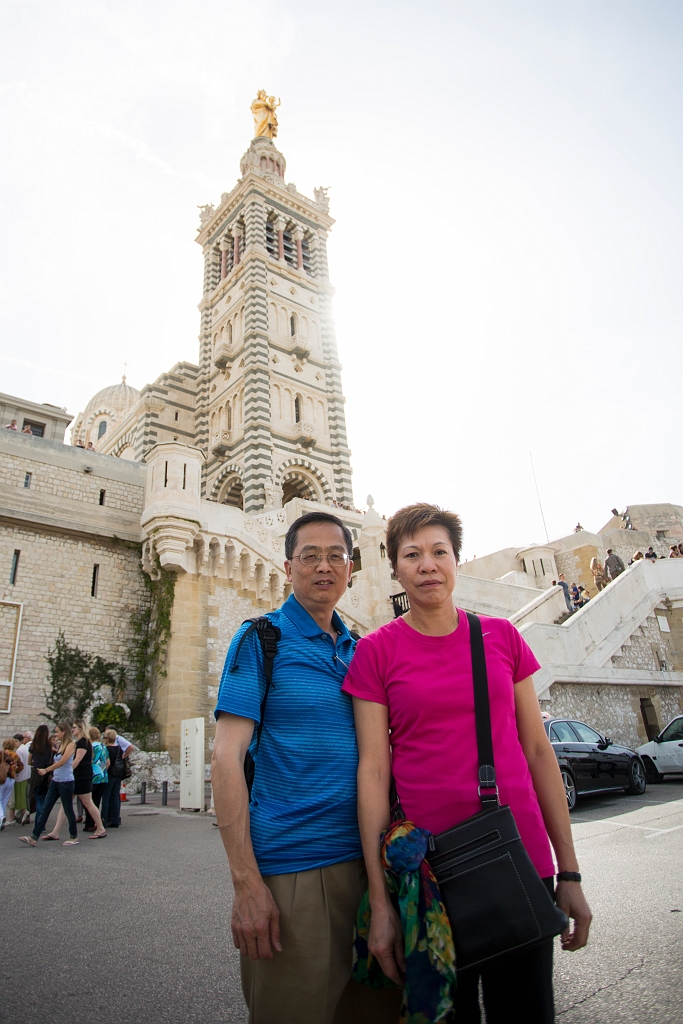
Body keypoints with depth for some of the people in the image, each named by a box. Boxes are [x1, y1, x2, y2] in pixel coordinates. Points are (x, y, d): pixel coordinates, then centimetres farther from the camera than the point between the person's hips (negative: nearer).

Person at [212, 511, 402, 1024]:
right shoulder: (261, 638, -7)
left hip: (370, 863, 6)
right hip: (291, 869, -5)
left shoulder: (361, 650, 9)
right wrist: (247, 883, -16)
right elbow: (226, 757, -12)